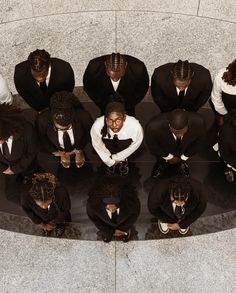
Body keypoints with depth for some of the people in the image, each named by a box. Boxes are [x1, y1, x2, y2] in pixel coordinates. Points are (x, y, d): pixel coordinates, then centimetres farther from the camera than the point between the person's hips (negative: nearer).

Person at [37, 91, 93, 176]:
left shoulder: (83, 116, -36)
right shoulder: (42, 119, -35)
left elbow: (89, 133, -9)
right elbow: (42, 138, -8)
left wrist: (79, 149, -7)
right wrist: (55, 152, -10)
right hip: (56, 150, 1)